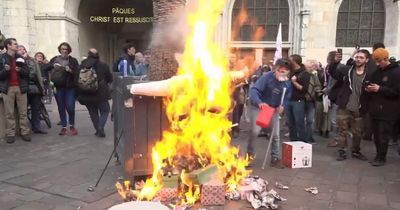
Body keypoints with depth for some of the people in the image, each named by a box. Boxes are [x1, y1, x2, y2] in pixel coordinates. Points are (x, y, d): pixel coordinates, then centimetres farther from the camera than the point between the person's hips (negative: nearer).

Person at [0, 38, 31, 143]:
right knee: (9, 113, -1)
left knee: (23, 112, 2)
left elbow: (27, 72, 9)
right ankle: (10, 134, 4)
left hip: (21, 87, 3)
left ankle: (24, 132, 8)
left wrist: (21, 70, -10)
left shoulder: (20, 58, 12)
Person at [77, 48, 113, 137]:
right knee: (105, 111, 9)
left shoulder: (82, 66, 0)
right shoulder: (103, 66, -6)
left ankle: (98, 130, 18)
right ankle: (100, 128, -10)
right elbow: (110, 79, 0)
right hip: (100, 93, -3)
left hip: (86, 94, 3)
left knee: (93, 112, 17)